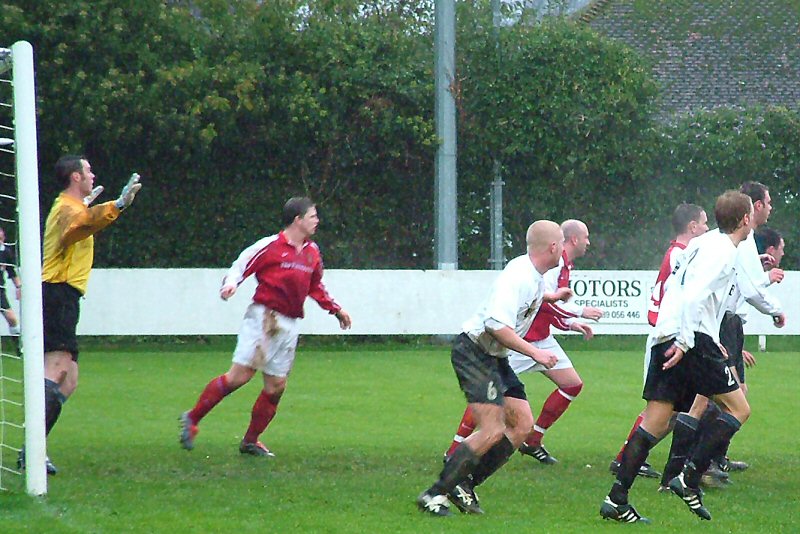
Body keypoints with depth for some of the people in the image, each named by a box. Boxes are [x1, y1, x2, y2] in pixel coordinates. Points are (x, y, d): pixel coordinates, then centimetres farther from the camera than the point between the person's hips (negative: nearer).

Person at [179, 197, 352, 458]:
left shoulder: (312, 252, 15)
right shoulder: (271, 245, -6)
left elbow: (316, 287, 30)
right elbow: (239, 267, -5)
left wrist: (335, 309, 33)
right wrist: (230, 284, -24)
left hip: (289, 325, 7)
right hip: (263, 316, -7)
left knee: (276, 385, 3)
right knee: (240, 375, -13)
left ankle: (250, 441, 15)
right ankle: (192, 419, -2)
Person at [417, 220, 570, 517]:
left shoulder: (534, 276, 10)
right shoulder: (518, 276, -22)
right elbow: (497, 325, -31)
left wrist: (550, 297, 42)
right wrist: (535, 353, -26)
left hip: (495, 358, 11)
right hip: (473, 352, -11)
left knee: (522, 426, 5)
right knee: (493, 431, -19)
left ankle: (465, 485, 8)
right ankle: (434, 495, -15)